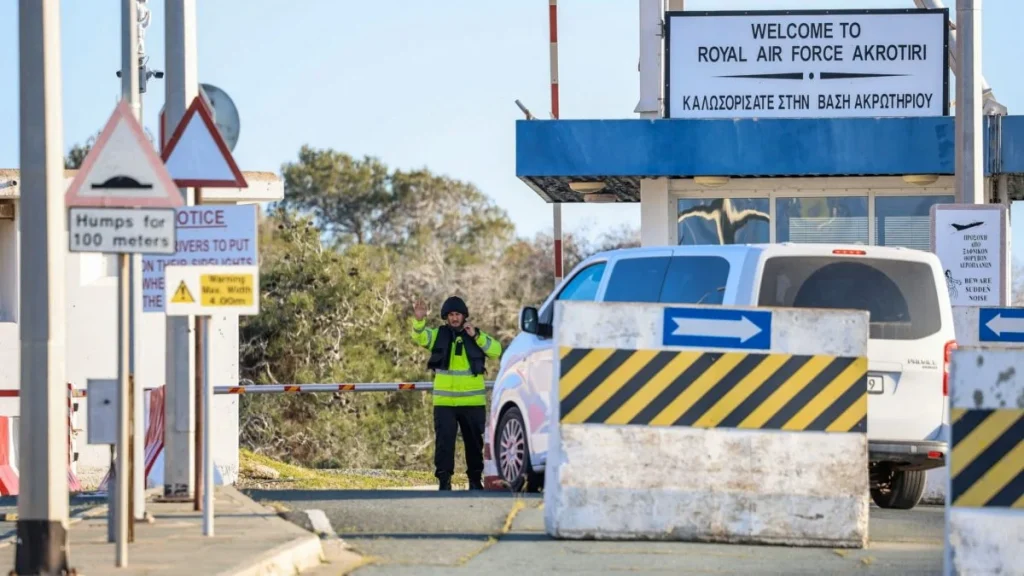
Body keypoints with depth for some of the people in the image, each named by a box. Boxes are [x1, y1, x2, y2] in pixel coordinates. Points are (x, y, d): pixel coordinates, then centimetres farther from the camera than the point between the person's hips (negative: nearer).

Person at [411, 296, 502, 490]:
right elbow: (420, 336, -15)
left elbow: (496, 350, -8)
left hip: (473, 402, 1)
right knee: (444, 441, -7)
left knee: (474, 442, 10)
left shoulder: (477, 336, 7)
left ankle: (475, 479, 21)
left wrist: (476, 336, -18)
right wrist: (419, 320, -36)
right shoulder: (439, 335, 5)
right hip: (444, 402, -1)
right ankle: (444, 480, -4)